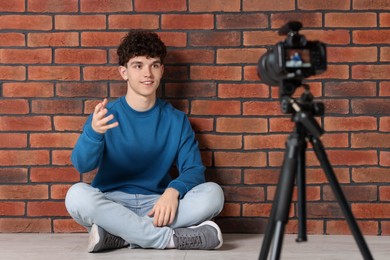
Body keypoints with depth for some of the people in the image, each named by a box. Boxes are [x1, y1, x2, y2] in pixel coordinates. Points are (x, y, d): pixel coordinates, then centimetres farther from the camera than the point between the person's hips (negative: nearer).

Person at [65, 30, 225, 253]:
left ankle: (118, 235, -25)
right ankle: (173, 238, -27)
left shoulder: (176, 120, 7)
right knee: (77, 195, -32)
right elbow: (82, 165, -13)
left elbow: (194, 169, 0)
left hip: (157, 206, 2)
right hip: (112, 205, -1)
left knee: (213, 193, -22)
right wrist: (93, 132, -35)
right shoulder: (107, 115, 2)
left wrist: (173, 191, -23)